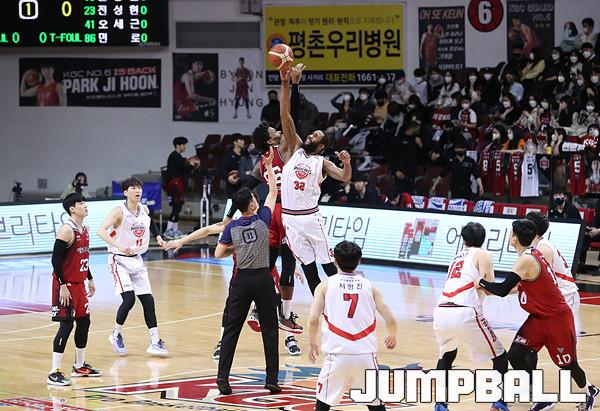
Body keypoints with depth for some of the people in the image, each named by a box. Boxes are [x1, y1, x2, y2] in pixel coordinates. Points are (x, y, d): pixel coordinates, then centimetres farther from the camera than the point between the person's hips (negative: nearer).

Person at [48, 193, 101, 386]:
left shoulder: (85, 229, 10)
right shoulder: (67, 230, -18)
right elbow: (56, 259, -21)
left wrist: (90, 279, 21)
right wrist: (62, 286, -23)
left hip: (79, 283, 9)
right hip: (66, 285, -9)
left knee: (84, 322, 14)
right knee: (66, 325, -11)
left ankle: (80, 366, 29)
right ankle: (54, 373, -9)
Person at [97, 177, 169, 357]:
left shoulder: (144, 210, 3)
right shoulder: (119, 211, -17)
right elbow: (101, 231, -29)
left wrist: (157, 236, 11)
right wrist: (119, 246, -41)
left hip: (136, 260, 6)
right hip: (119, 260, -6)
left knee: (148, 300, 2)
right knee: (129, 298, -19)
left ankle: (155, 342, 6)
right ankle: (116, 335, 4)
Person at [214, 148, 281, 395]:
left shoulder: (232, 227, 0)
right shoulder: (262, 219, -4)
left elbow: (219, 254, 5)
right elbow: (273, 192, 10)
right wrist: (269, 166, 19)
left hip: (241, 280, 1)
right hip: (263, 279, -1)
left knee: (231, 329, 6)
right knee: (269, 330, 7)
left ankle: (223, 377, -4)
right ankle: (272, 380, 5)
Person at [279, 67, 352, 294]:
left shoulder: (322, 163, 3)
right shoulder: (295, 149, 9)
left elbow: (344, 178, -12)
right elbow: (285, 116, 2)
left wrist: (347, 163, -34)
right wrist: (285, 83, -6)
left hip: (310, 217, -2)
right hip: (289, 218, 2)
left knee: (329, 264, -2)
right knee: (308, 267, 6)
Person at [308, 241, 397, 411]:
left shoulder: (326, 285, 5)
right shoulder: (369, 287, 10)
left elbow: (313, 319, -5)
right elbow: (390, 320, 6)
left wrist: (313, 344, 13)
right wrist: (392, 337, 28)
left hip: (337, 354, -2)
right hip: (366, 355, 2)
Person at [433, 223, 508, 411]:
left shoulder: (456, 258, 29)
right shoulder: (483, 255, 11)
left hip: (441, 313, 5)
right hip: (464, 314, -5)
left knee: (447, 355, 34)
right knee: (500, 357, 13)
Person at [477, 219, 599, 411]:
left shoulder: (526, 260, -27)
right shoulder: (535, 254, 1)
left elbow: (503, 290, -33)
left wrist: (481, 283, -17)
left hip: (557, 319, -9)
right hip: (539, 318, 9)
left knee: (567, 363, 10)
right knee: (516, 355, -4)